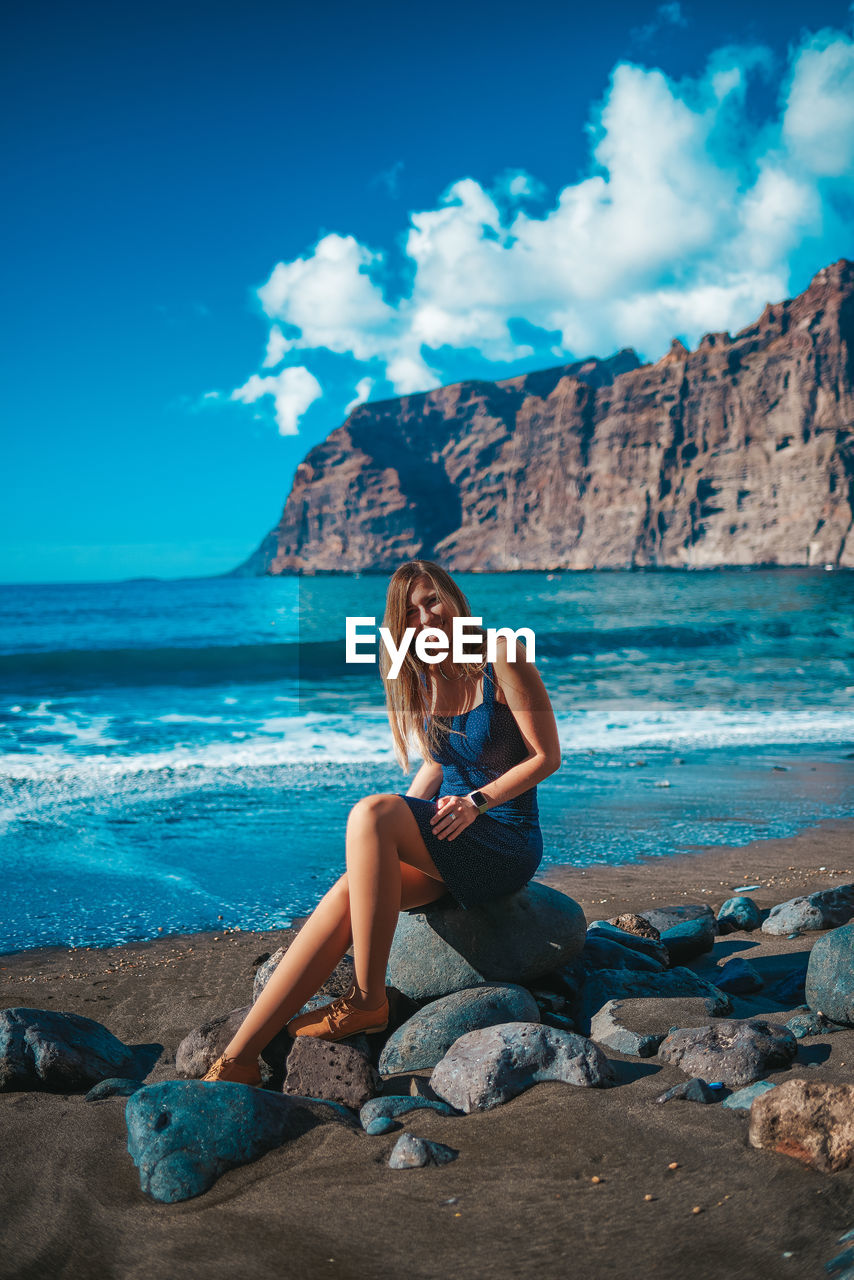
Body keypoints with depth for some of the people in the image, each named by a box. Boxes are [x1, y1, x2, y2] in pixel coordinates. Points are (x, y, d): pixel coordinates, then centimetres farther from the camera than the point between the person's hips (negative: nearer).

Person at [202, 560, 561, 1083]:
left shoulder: (502, 660, -9)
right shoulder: (421, 681, 11)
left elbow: (547, 755, -8)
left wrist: (476, 801, -19)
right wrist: (399, 825, 3)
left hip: (507, 843, -6)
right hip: (451, 842, 6)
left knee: (369, 811, -30)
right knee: (345, 894, -23)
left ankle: (368, 1000, -23)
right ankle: (237, 1060, -26)